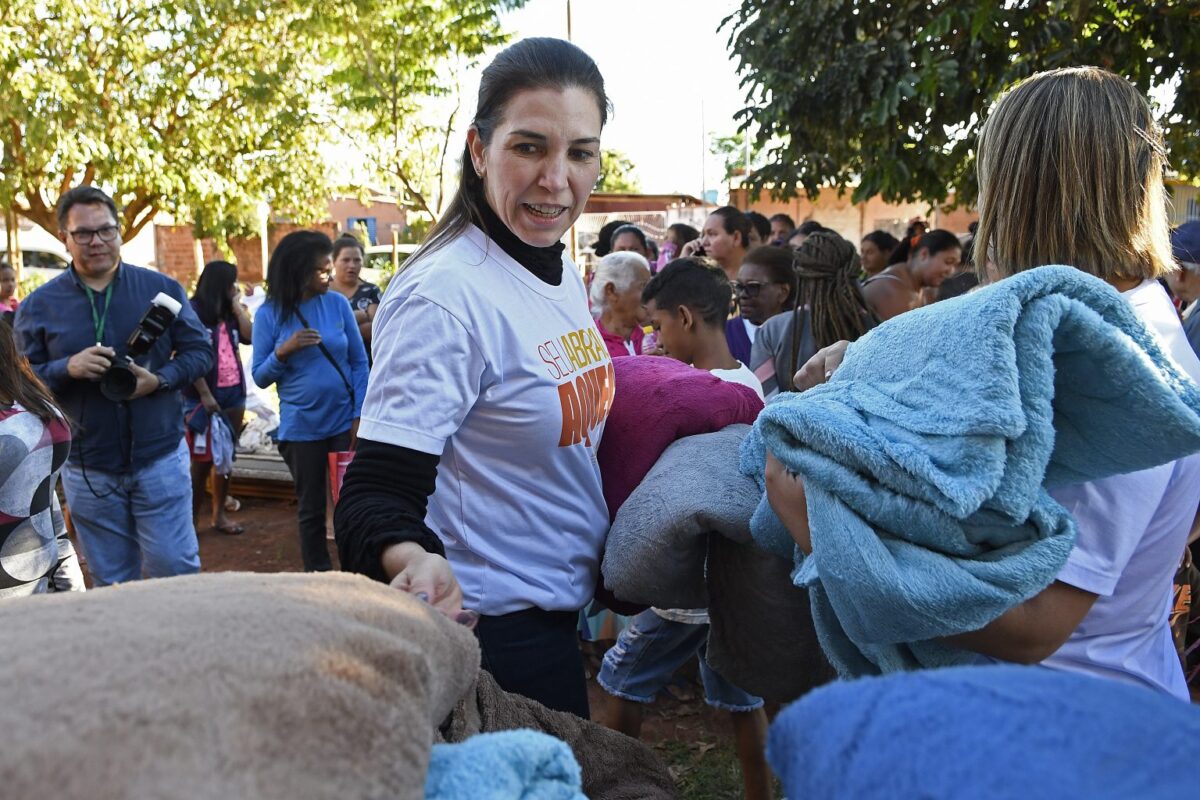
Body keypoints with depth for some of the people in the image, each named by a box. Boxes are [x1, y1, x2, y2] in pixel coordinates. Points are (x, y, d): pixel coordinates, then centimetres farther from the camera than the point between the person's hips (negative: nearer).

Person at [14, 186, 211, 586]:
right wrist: (67, 368, -19)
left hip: (160, 459, -1)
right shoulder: (38, 306, 0)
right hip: (88, 471, 1)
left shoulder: (163, 289, 1)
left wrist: (159, 379, -16)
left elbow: (200, 351, 3)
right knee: (113, 585, 12)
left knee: (175, 567, 2)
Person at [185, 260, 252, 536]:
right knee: (202, 460, -3)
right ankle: (191, 517, 5)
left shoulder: (229, 313, 12)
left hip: (233, 394, 6)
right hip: (205, 396, -6)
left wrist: (236, 305, 1)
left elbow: (249, 337, -1)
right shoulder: (194, 311, -8)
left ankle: (219, 514, 17)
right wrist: (205, 395, -17)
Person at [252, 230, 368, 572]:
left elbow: (359, 362, 2)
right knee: (311, 508, 11)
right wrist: (284, 350, -20)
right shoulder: (270, 313, -4)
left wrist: (359, 415, -5)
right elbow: (260, 377, -2)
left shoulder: (338, 303, -2)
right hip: (301, 428, 0)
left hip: (345, 422, 0)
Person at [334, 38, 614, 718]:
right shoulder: (444, 298, -24)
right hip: (495, 629, -8)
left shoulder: (564, 272, 1)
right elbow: (378, 490, -26)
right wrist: (414, 559, -46)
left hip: (568, 608, 9)